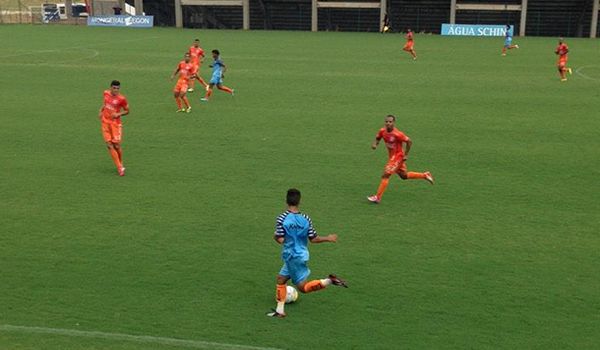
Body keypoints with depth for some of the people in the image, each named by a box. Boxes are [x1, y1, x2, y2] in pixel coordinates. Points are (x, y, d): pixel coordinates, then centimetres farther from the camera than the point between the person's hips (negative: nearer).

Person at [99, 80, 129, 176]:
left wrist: (118, 114, -18)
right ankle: (120, 167, -1)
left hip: (115, 123, -4)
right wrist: (101, 111, 8)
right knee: (109, 145, -5)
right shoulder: (106, 93, 2)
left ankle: (121, 164, 22)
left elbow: (127, 111, -1)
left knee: (116, 146, -4)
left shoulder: (121, 99, -13)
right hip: (105, 122, 4)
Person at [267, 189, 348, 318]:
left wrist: (275, 236, 5)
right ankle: (280, 310, 22)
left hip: (292, 256, -6)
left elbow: (280, 240, -19)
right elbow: (313, 239, -2)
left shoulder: (282, 219, -16)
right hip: (301, 254, 6)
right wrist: (328, 238, 15)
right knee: (281, 278, 19)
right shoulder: (306, 219, -3)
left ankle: (329, 281, -18)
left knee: (303, 287, 1)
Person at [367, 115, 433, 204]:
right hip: (392, 156, 8)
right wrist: (374, 144, -12)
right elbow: (377, 138, 10)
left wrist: (406, 155, -14)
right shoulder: (382, 131, -8)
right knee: (404, 176, 20)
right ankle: (425, 175, 37)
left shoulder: (397, 134, -26)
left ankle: (377, 197, -7)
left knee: (385, 175, -14)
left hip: (398, 156, -8)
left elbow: (409, 142, -17)